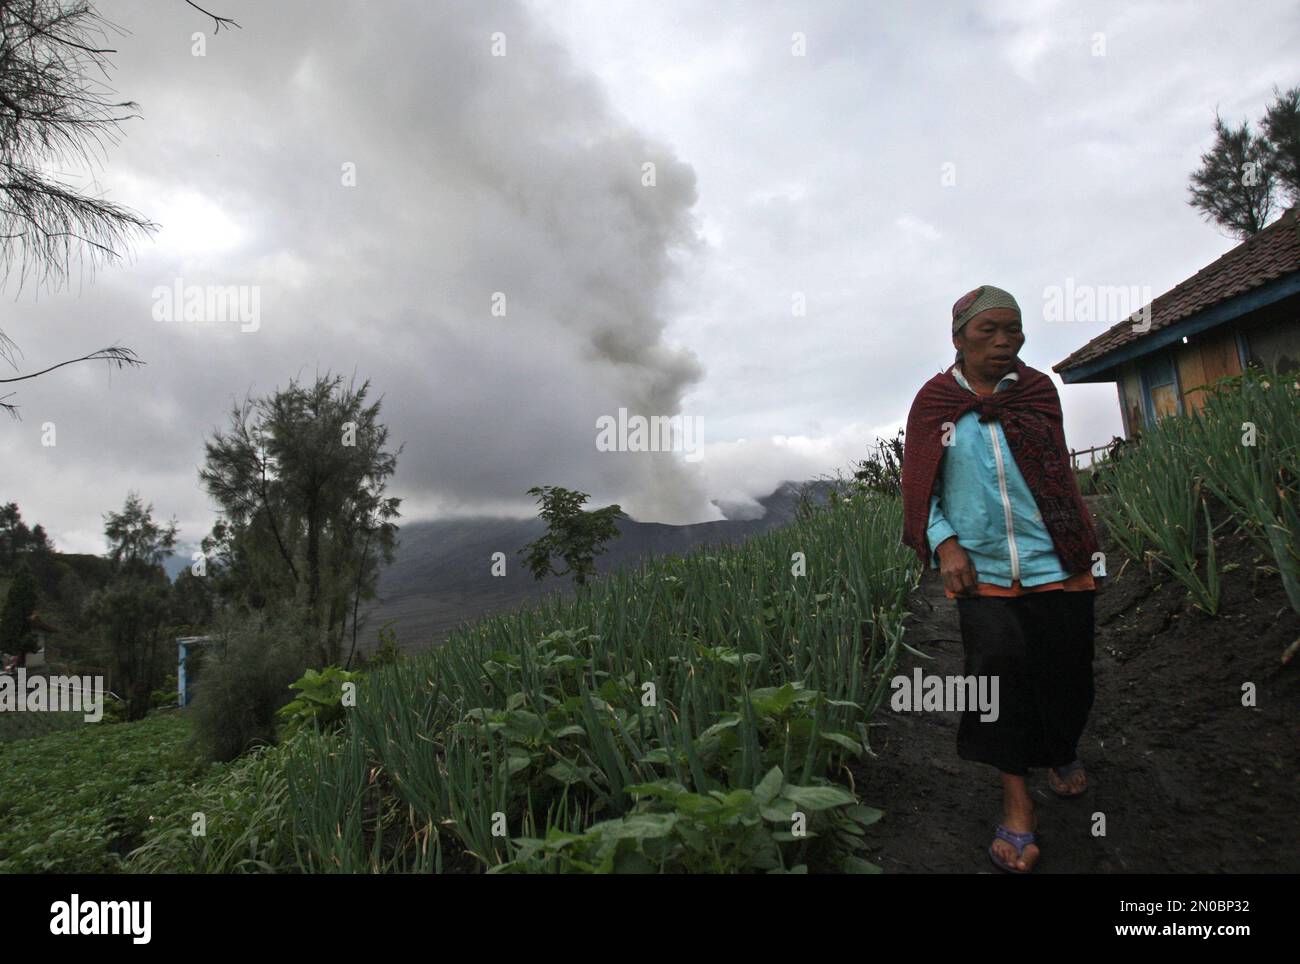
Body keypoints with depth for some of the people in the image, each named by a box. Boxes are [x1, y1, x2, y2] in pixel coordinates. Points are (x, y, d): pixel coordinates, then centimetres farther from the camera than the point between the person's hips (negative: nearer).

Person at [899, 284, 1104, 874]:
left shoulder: (1038, 392, 7)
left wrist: (1088, 553, 11)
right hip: (980, 567, -2)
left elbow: (1060, 477, 13)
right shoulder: (934, 403, 1)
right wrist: (945, 543, -12)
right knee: (999, 668, -9)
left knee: (1065, 671, 10)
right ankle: (1016, 803, 8)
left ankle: (1063, 752, 43)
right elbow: (921, 489, 2)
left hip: (1054, 562, 2)